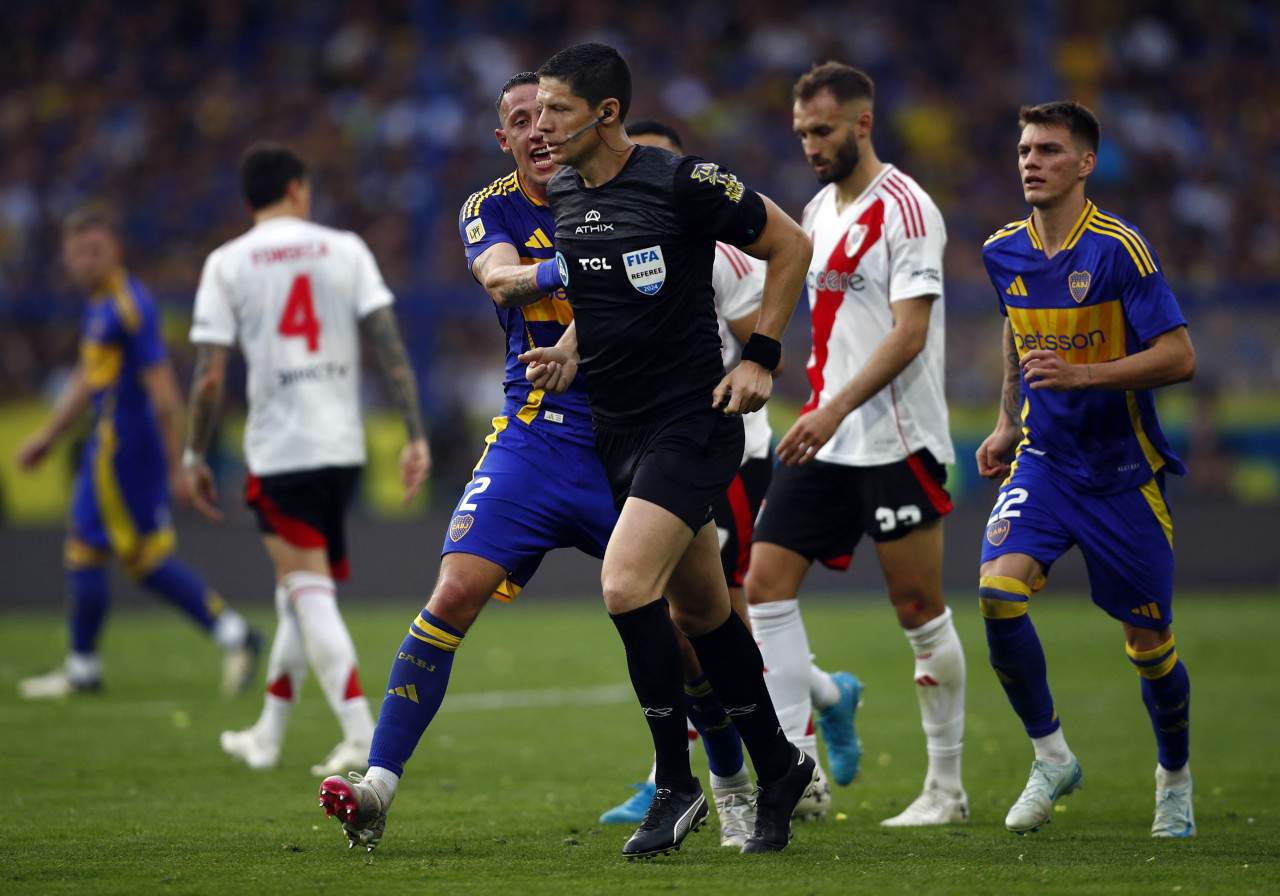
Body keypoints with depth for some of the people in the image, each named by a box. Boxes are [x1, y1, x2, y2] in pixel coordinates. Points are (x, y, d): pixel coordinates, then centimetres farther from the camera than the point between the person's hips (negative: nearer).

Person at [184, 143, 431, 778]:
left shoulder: (227, 264, -1)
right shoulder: (345, 250, 5)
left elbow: (210, 376, -5)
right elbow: (390, 349, -2)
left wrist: (194, 457, 4)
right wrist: (416, 436, 0)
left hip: (277, 450, -4)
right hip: (344, 446, 4)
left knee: (309, 590, -5)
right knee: (302, 590, 15)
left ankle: (360, 733, -18)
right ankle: (267, 736, 24)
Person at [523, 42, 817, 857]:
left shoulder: (683, 182, -16)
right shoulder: (562, 194, 6)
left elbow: (790, 245, -6)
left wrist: (761, 359, -8)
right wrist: (571, 350, 6)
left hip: (691, 422, -7)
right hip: (617, 428, 7)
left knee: (627, 584, -20)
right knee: (700, 610, 13)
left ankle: (677, 784, -8)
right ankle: (779, 767, 28)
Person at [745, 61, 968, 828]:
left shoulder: (904, 209, -11)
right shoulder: (821, 211, 14)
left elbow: (909, 333, -19)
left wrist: (836, 409, -26)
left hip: (896, 441, -8)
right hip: (826, 440, 8)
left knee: (919, 607, -1)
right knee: (767, 583, -3)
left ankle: (947, 789, 9)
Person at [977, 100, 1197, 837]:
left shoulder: (1118, 248, -14)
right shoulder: (1004, 253, 3)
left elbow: (1179, 356, -18)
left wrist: (1083, 375, -28)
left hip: (1122, 470, -4)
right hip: (1043, 462, 4)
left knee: (1150, 644, 3)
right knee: (999, 590, -21)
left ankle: (1175, 778, 30)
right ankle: (1051, 757, -3)